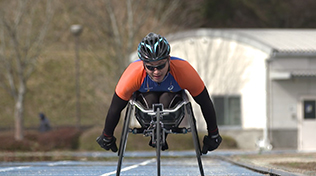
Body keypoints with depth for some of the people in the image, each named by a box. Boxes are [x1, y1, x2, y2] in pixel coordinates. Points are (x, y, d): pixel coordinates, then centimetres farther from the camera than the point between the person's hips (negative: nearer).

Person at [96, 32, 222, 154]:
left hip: (173, 94, 0)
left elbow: (205, 103, -23)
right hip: (145, 94, 0)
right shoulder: (133, 73, -37)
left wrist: (213, 136, -13)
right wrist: (107, 138, -11)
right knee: (150, 98, -33)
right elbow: (115, 108, -23)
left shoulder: (183, 70, -37)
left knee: (166, 98, -33)